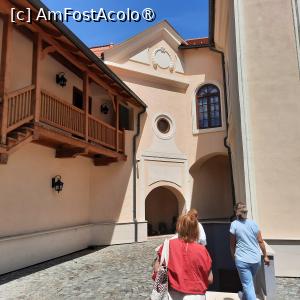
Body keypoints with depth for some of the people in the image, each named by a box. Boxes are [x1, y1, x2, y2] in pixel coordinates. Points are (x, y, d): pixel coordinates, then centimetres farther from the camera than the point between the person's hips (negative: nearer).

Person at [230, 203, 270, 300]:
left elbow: (232, 244, -2)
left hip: (242, 259, -5)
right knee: (249, 280, 27)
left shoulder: (234, 224, -8)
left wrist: (233, 256, 12)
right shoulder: (254, 223, 1)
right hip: (256, 259, 5)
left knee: (248, 284, 4)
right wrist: (265, 256, 13)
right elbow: (260, 241, 3)